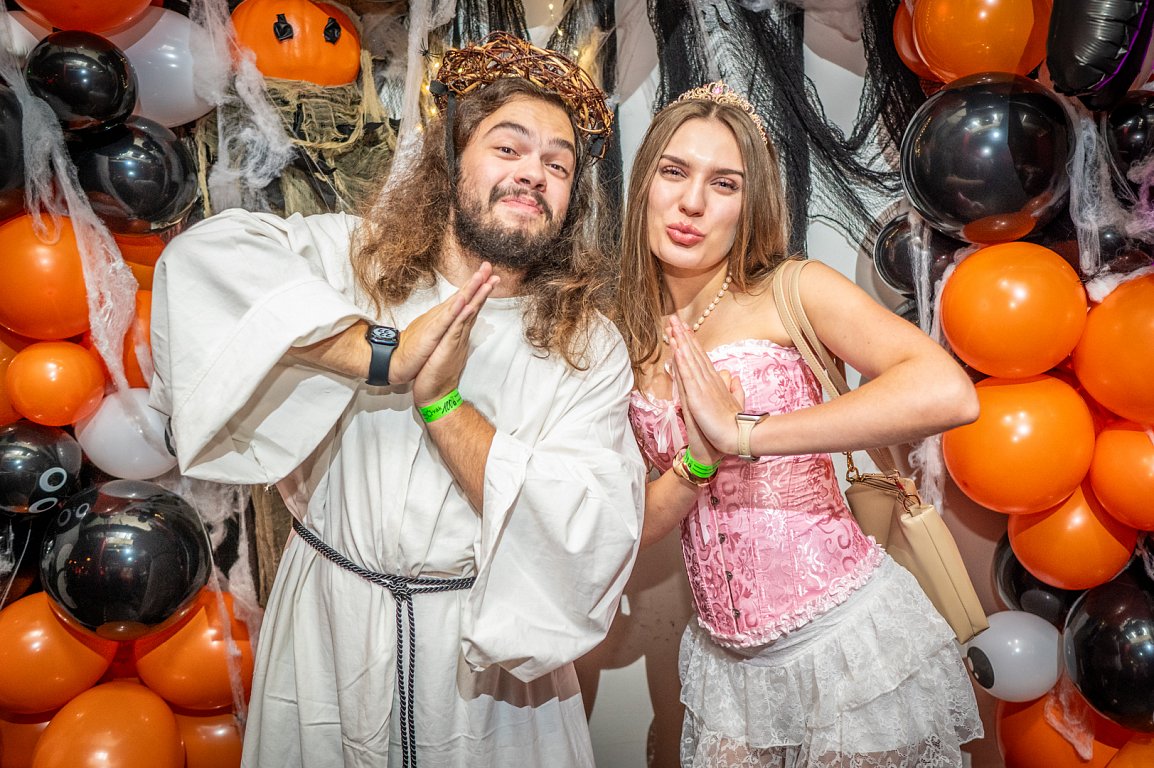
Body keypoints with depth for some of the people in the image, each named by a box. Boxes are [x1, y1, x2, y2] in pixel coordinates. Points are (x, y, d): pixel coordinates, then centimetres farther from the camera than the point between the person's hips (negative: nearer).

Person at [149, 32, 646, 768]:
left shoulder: (592, 348, -8)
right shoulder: (353, 258, -6)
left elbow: (594, 535, -18)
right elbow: (204, 257, -22)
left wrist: (443, 404, -24)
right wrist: (384, 353, -28)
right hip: (327, 638, 1)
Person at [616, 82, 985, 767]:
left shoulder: (792, 291, -10)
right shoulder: (629, 340, 3)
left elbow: (951, 394, -27)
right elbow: (635, 525, 1)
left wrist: (742, 433, -26)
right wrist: (697, 460, -20)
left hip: (849, 640, -4)